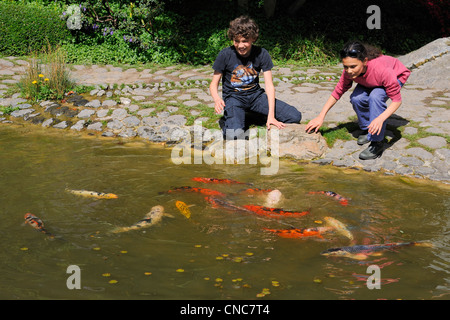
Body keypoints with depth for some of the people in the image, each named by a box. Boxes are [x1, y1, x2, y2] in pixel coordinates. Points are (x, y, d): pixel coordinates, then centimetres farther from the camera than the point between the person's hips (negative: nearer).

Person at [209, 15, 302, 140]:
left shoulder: (261, 54, -7)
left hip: (255, 95, 3)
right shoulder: (225, 55, -12)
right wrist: (217, 99, -30)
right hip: (233, 97, -2)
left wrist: (271, 115, -20)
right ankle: (228, 121, 3)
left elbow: (269, 85, -9)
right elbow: (214, 84, -5)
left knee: (295, 116, -14)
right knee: (235, 135, -33)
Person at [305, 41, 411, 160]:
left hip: (396, 77, -4)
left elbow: (397, 100, -36)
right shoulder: (349, 71, -28)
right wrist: (321, 116, -18)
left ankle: (377, 142, -26)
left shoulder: (381, 69, -43)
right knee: (356, 98, -24)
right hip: (370, 81, 5)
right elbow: (338, 92, -13)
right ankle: (366, 129, 4)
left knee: (376, 96, -34)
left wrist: (380, 119, -52)